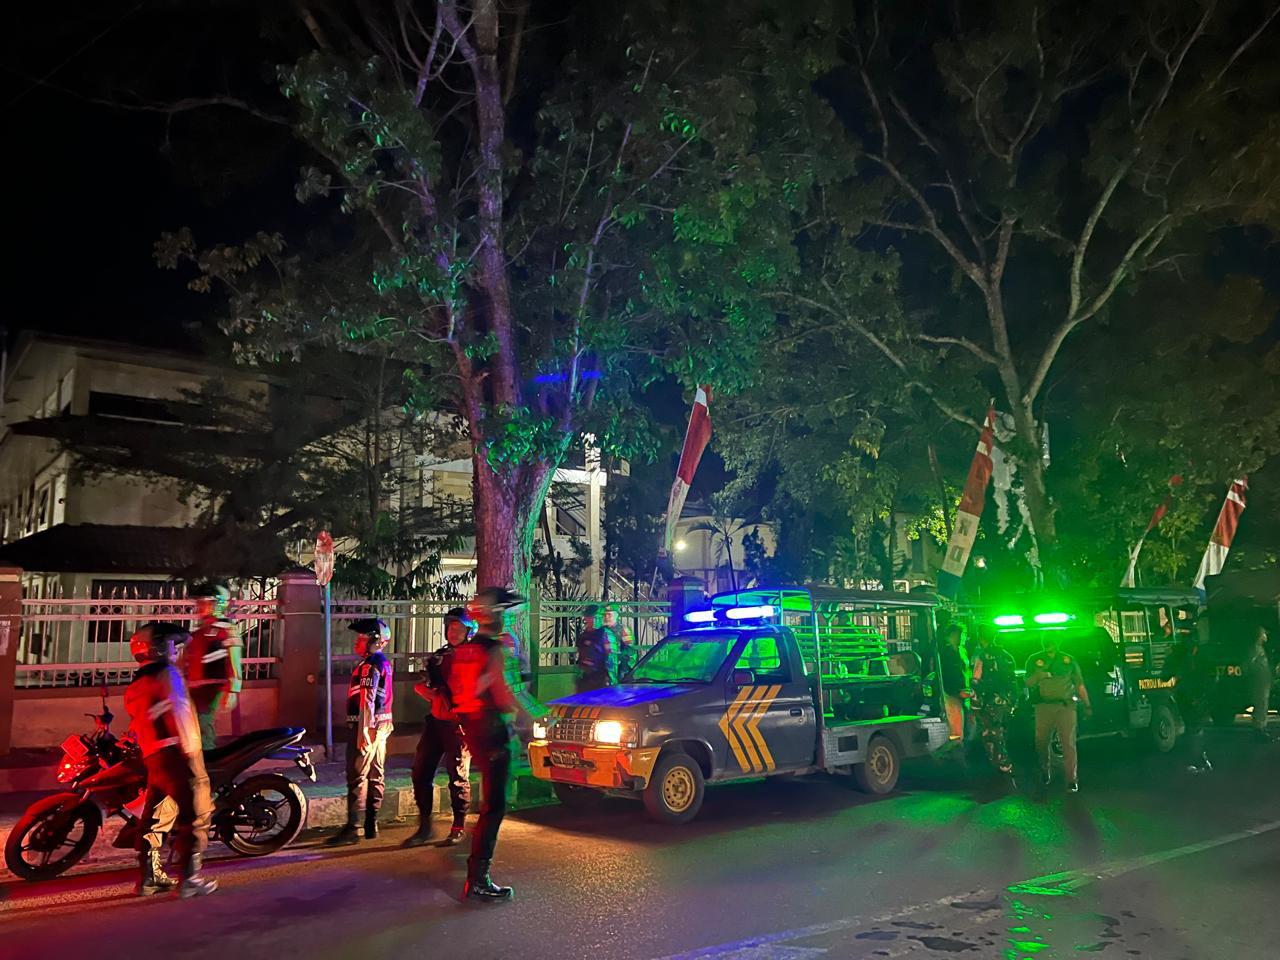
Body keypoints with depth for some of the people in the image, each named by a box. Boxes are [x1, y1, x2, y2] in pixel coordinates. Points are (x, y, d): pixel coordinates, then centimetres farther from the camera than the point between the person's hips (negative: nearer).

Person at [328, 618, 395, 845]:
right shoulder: (384, 662, 17)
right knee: (375, 775, 11)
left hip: (367, 725, -10)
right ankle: (371, 825, 16)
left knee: (357, 776, -8)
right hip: (382, 724, 10)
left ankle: (353, 828, -8)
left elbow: (367, 700, -20)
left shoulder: (370, 664, -14)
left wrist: (363, 730, -23)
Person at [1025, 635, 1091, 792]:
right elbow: (1029, 683, 4)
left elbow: (1079, 684, 16)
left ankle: (1072, 780, -4)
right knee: (1041, 743, 5)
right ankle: (1046, 771, 29)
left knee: (1068, 743, -8)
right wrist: (1040, 672, -14)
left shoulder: (1068, 660, 13)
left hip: (1066, 706, -1)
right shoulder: (1034, 660, 11)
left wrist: (1087, 705, 9)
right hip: (1044, 707, 1)